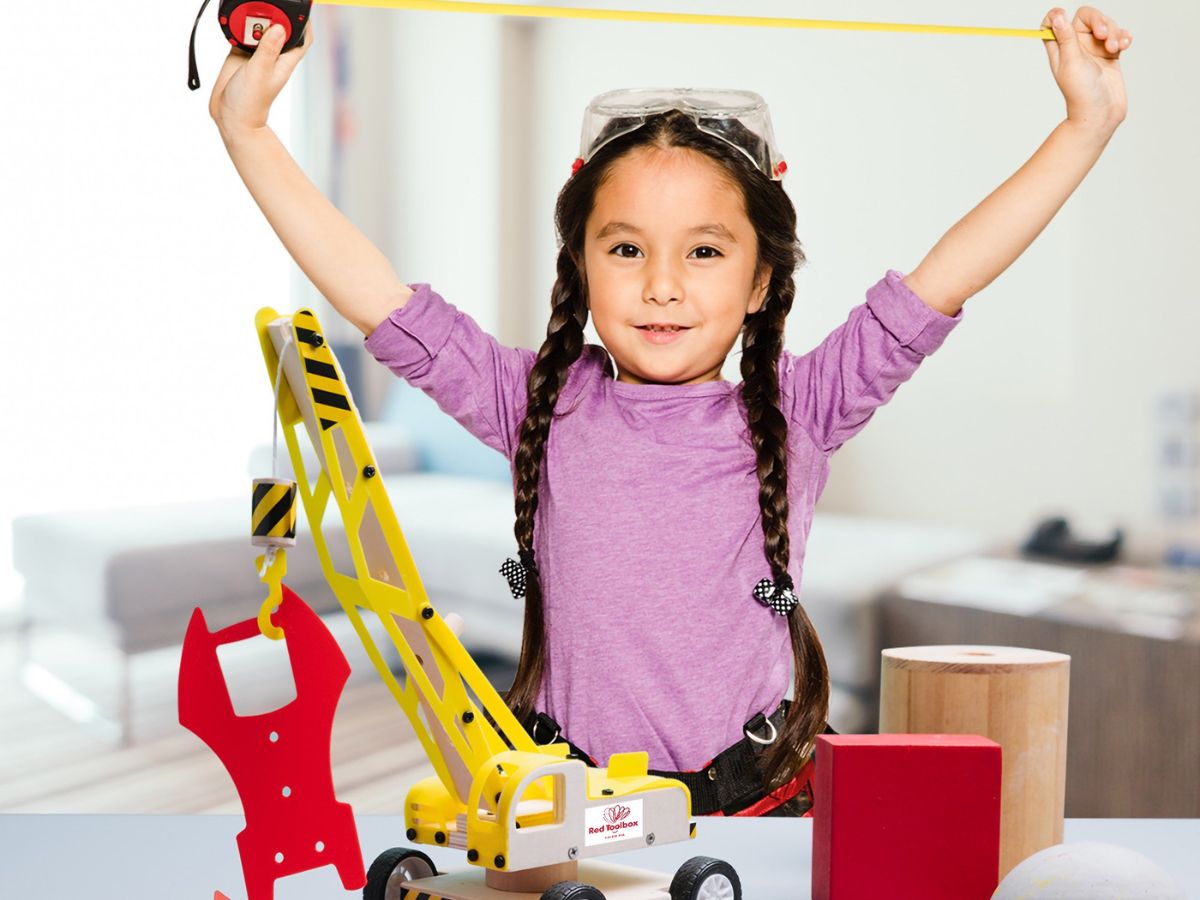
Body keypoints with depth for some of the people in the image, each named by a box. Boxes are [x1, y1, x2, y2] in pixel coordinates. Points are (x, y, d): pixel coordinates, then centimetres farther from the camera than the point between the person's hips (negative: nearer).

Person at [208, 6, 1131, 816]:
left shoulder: (795, 413, -2)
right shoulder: (546, 403, -1)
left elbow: (945, 278, -5)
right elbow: (371, 291, -2)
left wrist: (1090, 121, -7)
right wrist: (247, 130, -3)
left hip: (758, 797, 1)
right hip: (567, 799, 0)